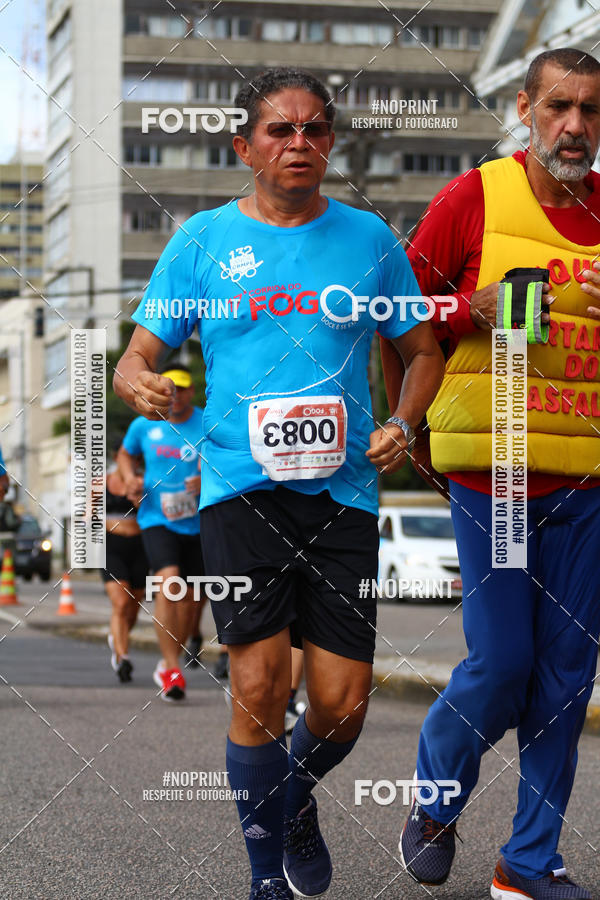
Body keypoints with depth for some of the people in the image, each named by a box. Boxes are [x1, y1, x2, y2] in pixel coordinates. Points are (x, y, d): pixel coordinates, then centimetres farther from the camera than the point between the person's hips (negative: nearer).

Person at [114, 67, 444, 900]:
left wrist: (403, 424, 0)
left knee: (341, 705, -2)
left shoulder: (369, 238, 9)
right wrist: (141, 384, -16)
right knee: (260, 687, -10)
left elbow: (423, 350, 19)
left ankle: (298, 799, 33)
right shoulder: (202, 240, 5)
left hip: (344, 493, 2)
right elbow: (138, 357, 7)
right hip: (241, 488, -1)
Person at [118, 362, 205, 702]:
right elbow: (126, 454, 20)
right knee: (169, 581, -22)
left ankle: (170, 664, 31)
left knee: (188, 596, 10)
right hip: (156, 518, -1)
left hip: (196, 522, 1)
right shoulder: (144, 424, 1)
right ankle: (172, 669, -22)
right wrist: (130, 478, 0)